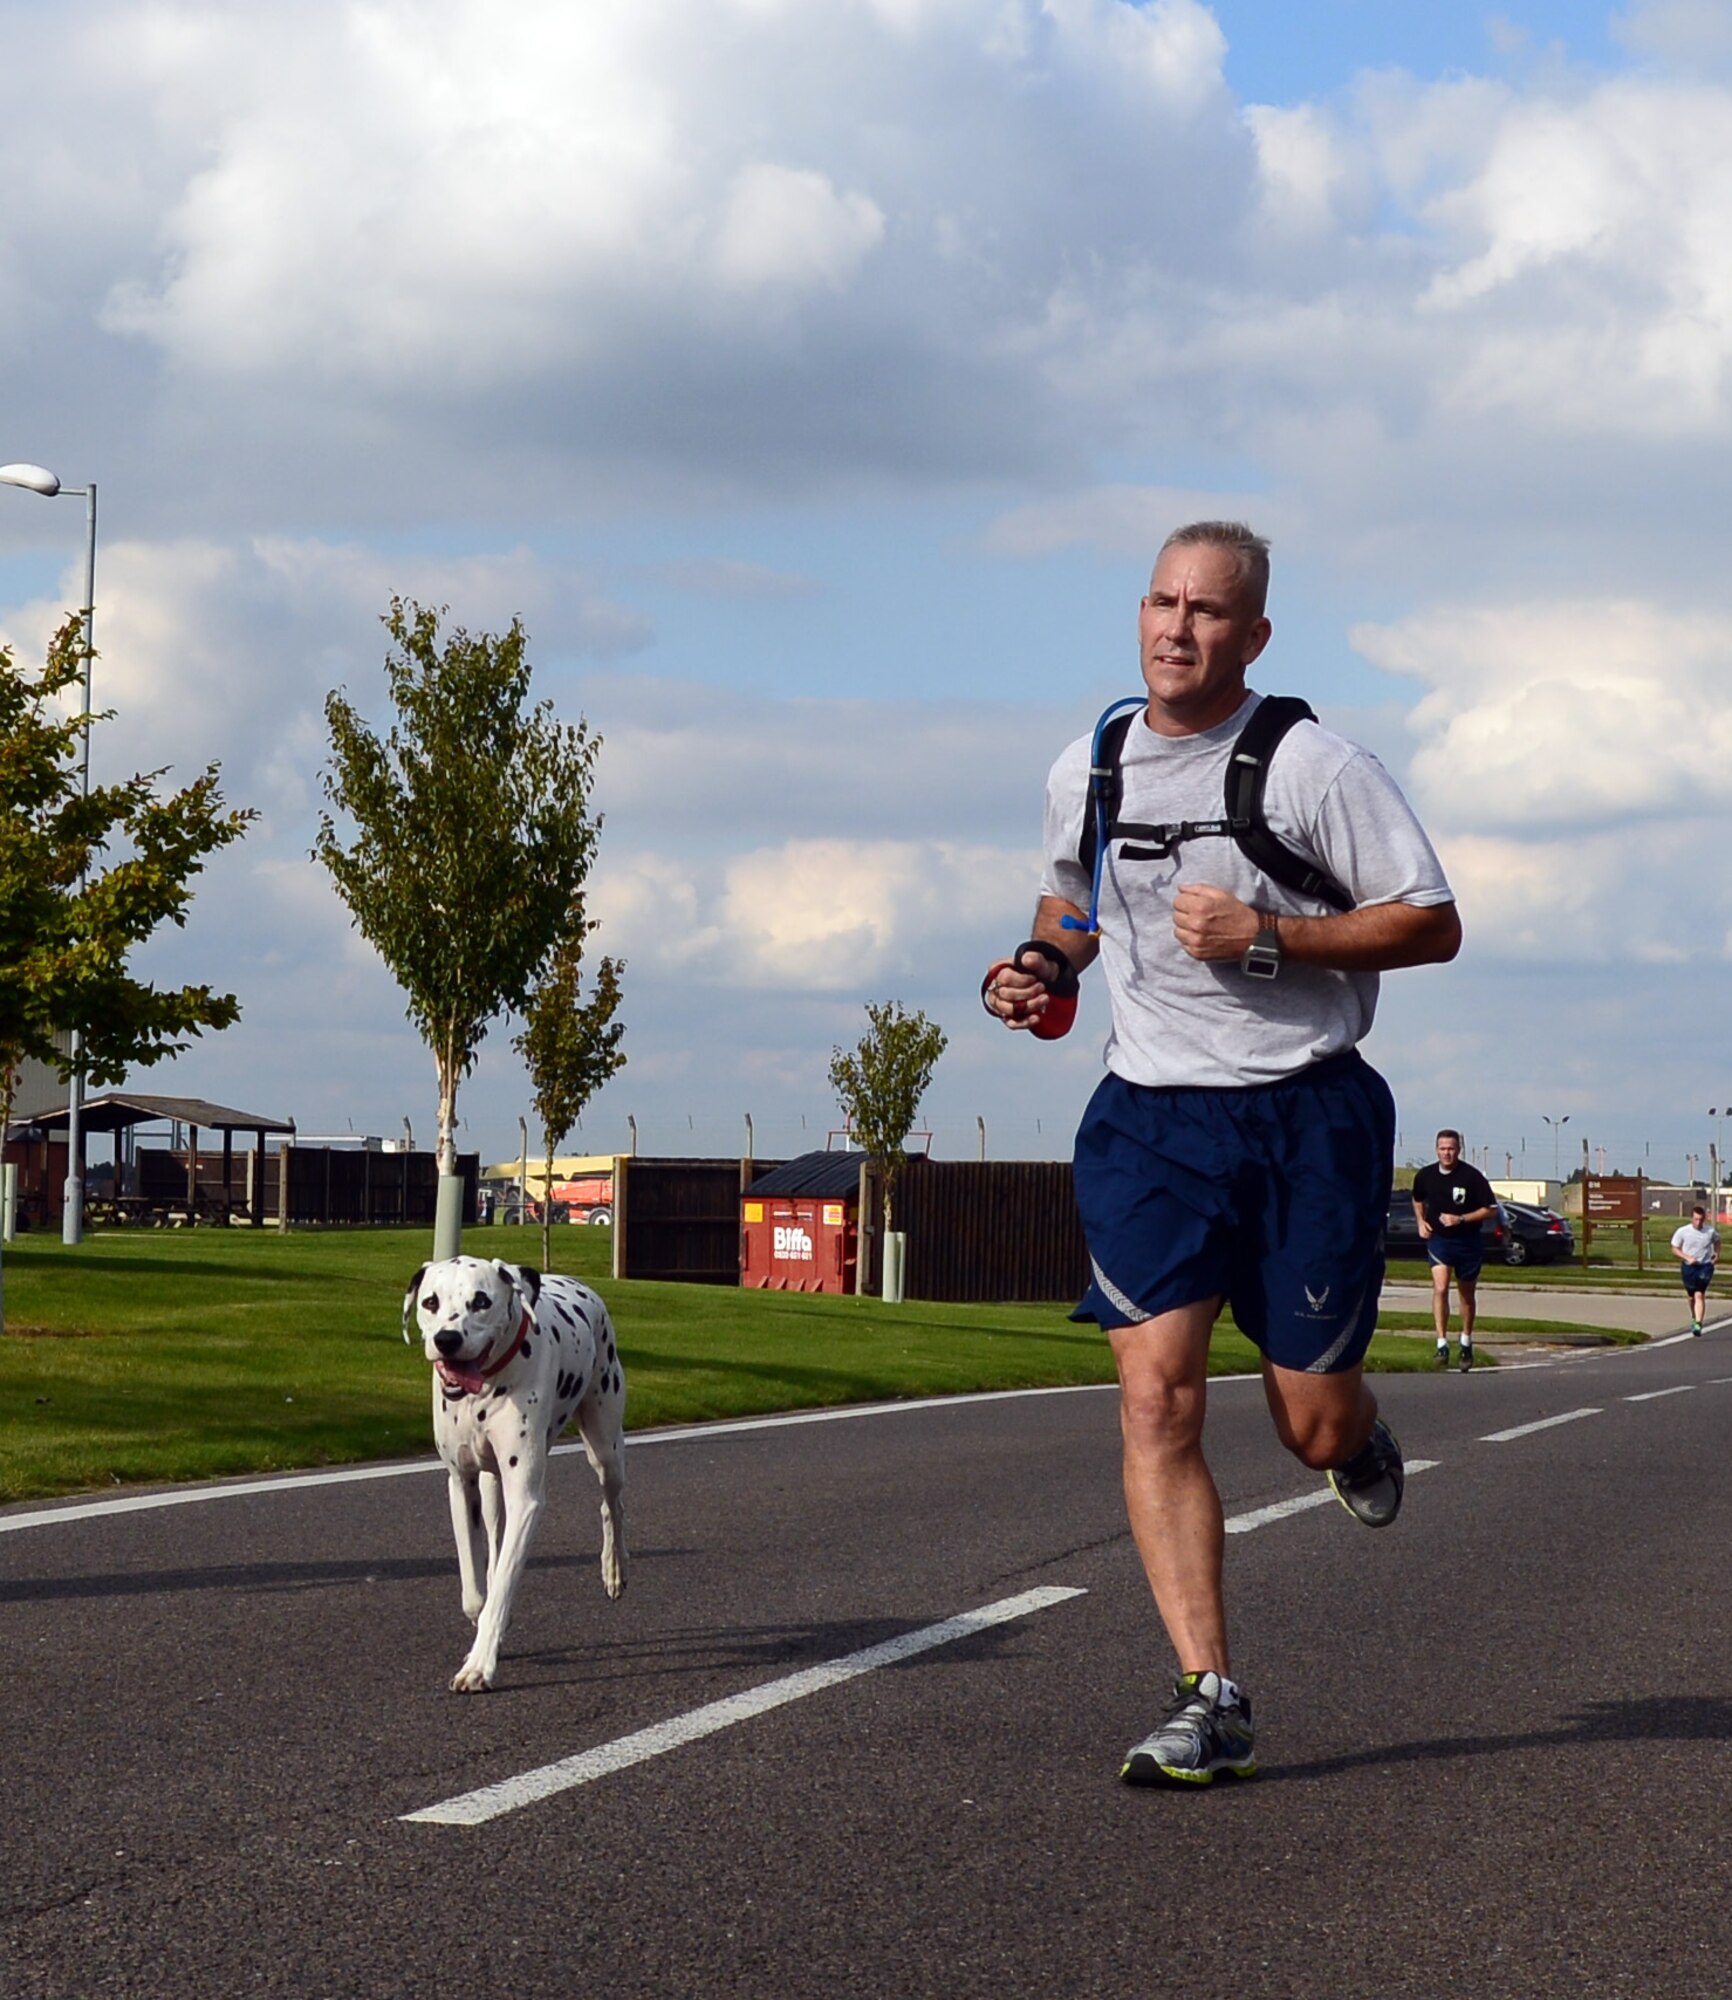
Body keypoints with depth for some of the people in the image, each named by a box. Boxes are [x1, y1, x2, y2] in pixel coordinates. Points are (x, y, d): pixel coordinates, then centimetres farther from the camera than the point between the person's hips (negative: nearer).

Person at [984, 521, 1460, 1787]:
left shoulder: (1314, 768, -9)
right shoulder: (1084, 774, 6)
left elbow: (1432, 925, -8)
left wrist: (1266, 937, -18)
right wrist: (1042, 964, 4)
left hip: (1309, 1114, -3)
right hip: (1151, 1113, 3)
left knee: (1313, 1428, 3)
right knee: (1157, 1394, -12)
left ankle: (1359, 1432, 43)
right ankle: (1212, 1701, -9)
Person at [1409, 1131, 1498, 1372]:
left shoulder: (1472, 1176, -14)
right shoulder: (1425, 1176, -3)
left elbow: (1491, 1209, -10)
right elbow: (1418, 1200, 19)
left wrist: (1461, 1219, -19)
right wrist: (1421, 1221, 2)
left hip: (1468, 1241, -1)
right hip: (1438, 1240, 1)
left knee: (1467, 1294, 14)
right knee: (1440, 1288, -19)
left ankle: (1466, 1342, 34)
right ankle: (1442, 1344, -20)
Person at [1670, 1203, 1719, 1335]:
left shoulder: (1711, 1231, -5)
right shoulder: (1682, 1232, -8)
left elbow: (1717, 1241, 18)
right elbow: (1675, 1249, 0)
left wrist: (1717, 1253, 3)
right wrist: (1688, 1258, -15)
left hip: (1705, 1266, -1)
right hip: (1689, 1267, 1)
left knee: (1699, 1295, -15)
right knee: (1692, 1296, 14)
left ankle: (1698, 1324, -20)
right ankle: (1694, 1318, 41)